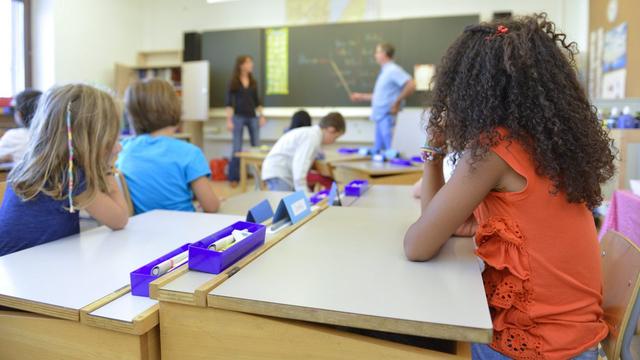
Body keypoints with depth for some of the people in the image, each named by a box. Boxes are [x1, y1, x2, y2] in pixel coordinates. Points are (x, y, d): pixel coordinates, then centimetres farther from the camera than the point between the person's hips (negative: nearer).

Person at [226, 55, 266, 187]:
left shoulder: (253, 82, 9)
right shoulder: (233, 82, -3)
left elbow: (257, 101, 13)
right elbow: (229, 102, -6)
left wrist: (261, 116, 6)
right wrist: (229, 120, -13)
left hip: (253, 117, 4)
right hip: (239, 117, -4)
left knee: (257, 146, 5)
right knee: (237, 148, 0)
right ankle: (234, 178, 9)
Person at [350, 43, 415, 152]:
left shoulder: (393, 70, -10)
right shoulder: (384, 71, 19)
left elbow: (411, 85, -22)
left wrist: (397, 102, -20)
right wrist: (361, 96, 29)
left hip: (388, 117, -10)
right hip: (380, 116, 10)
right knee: (377, 151, 13)